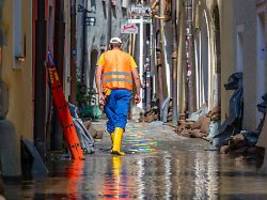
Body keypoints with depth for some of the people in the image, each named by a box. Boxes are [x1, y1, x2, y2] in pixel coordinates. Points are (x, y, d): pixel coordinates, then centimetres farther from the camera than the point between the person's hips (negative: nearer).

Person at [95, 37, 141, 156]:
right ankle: (116, 147, -23)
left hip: (109, 91, 0)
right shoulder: (127, 57, 15)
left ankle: (115, 145, 14)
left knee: (112, 119, 11)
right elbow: (136, 76, 6)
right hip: (125, 90, 0)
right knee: (121, 119, -7)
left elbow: (98, 75, -1)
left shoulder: (104, 56, 12)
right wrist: (138, 93, 9)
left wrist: (100, 93, -5)